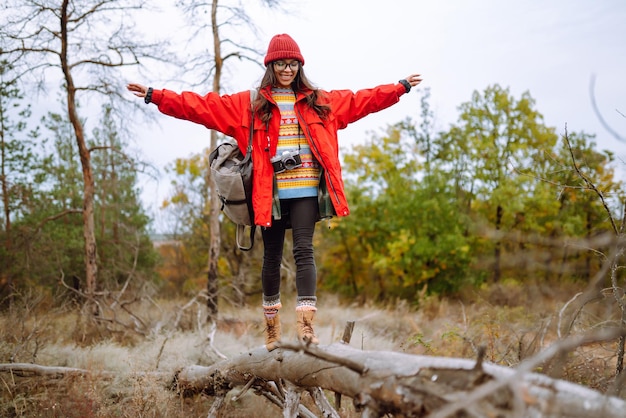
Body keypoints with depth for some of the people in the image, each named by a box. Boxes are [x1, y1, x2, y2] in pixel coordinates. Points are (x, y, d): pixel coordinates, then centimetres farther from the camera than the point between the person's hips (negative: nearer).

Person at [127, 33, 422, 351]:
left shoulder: (320, 102, 16)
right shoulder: (249, 104, 9)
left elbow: (362, 100, 22)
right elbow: (201, 106, 6)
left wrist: (401, 87, 23)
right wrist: (155, 96, 1)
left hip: (305, 191, 0)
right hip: (270, 194, 0)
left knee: (303, 250, -13)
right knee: (272, 256, 7)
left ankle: (306, 323, -17)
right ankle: (272, 325, 22)